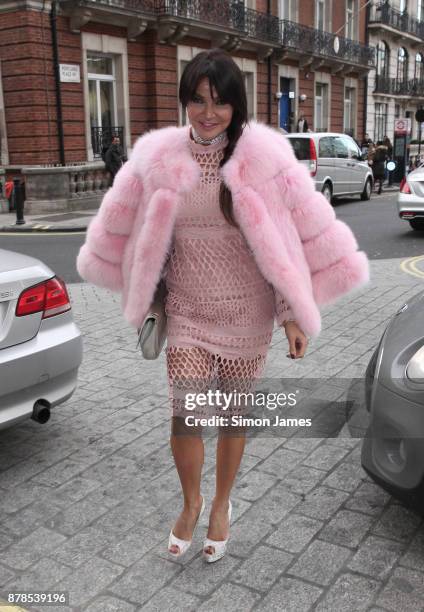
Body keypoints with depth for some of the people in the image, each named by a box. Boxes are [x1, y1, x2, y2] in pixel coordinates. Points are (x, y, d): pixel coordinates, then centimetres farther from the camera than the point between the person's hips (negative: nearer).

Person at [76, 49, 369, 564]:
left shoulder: (264, 155, -9)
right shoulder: (157, 156, -4)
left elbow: (305, 234, -6)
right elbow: (126, 229, 9)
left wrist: (294, 313, -6)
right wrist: (144, 298, 15)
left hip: (247, 312, -1)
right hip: (186, 311, 1)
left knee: (233, 414, 13)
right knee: (185, 416, -4)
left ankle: (221, 506, 39)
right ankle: (190, 502, 29)